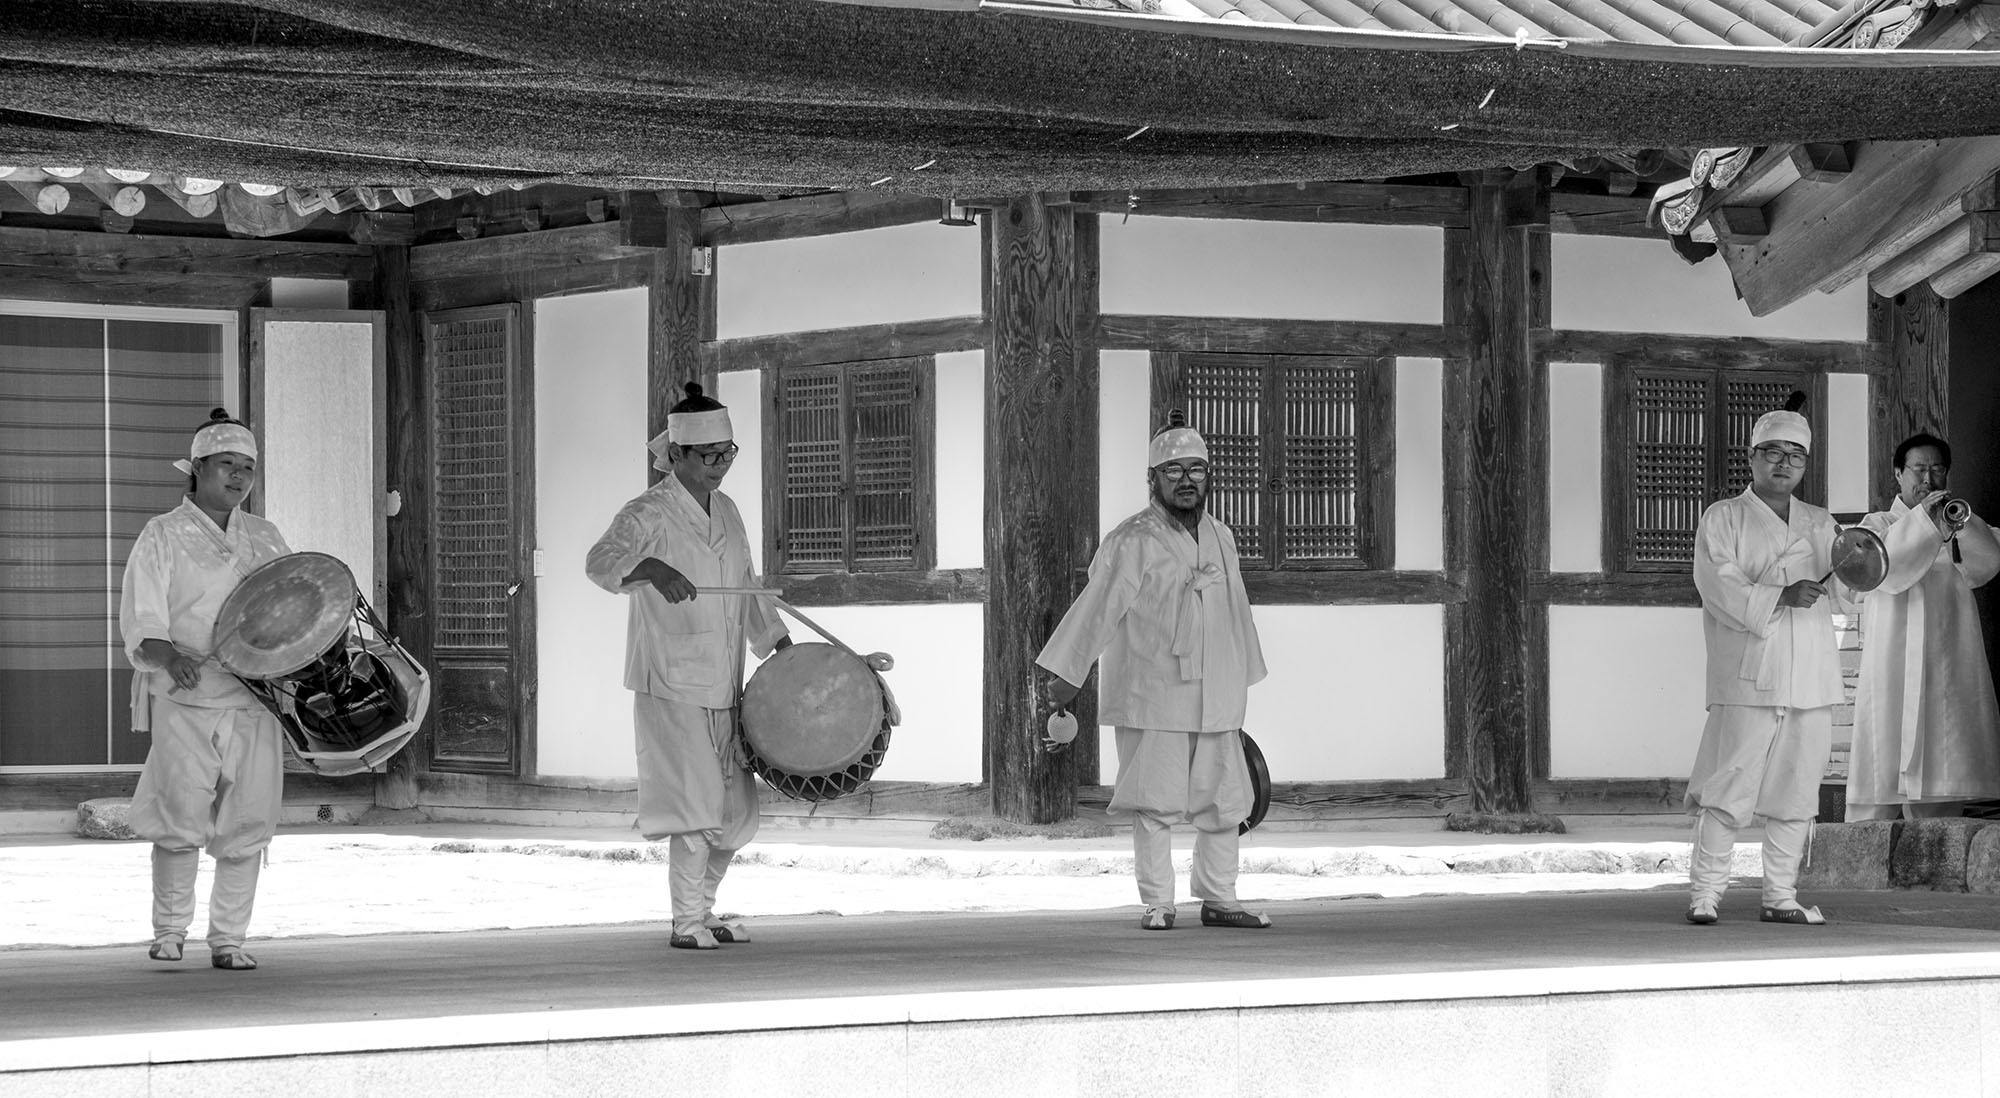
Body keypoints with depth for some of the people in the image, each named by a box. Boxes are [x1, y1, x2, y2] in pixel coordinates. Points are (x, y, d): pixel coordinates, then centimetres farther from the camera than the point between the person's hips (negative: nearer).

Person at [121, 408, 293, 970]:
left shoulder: (264, 538, 17)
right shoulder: (163, 536, 2)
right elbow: (139, 629, -6)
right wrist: (172, 658, -26)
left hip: (255, 698, 4)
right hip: (185, 699, -4)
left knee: (247, 823, 0)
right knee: (181, 819, -10)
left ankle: (228, 938, 10)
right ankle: (170, 929, 7)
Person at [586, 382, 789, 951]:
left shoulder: (726, 512, 13)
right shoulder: (649, 513, -10)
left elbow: (747, 587, 24)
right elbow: (602, 559, -28)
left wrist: (783, 646, 18)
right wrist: (652, 569, -46)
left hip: (723, 688, 7)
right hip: (670, 685, -7)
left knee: (737, 811, 11)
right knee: (696, 806, -12)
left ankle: (703, 908, 27)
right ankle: (686, 921, -2)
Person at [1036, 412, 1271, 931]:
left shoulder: (1220, 538, 14)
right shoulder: (1131, 543, -6)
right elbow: (1097, 608, -9)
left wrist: (1240, 684, 24)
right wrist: (1067, 673, -13)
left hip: (1215, 702, 6)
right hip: (1151, 701, -6)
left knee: (1223, 802, 7)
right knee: (1155, 804, -4)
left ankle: (1219, 900, 15)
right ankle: (1157, 904, 3)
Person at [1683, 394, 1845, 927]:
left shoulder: (1819, 523, 18)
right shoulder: (1723, 518, 3)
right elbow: (1720, 587, -9)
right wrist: (1781, 596, -18)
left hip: (1810, 680, 5)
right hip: (1747, 680, -5)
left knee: (1796, 793, 6)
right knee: (1730, 790, -8)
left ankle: (1780, 896, 13)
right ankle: (1704, 893, -3)